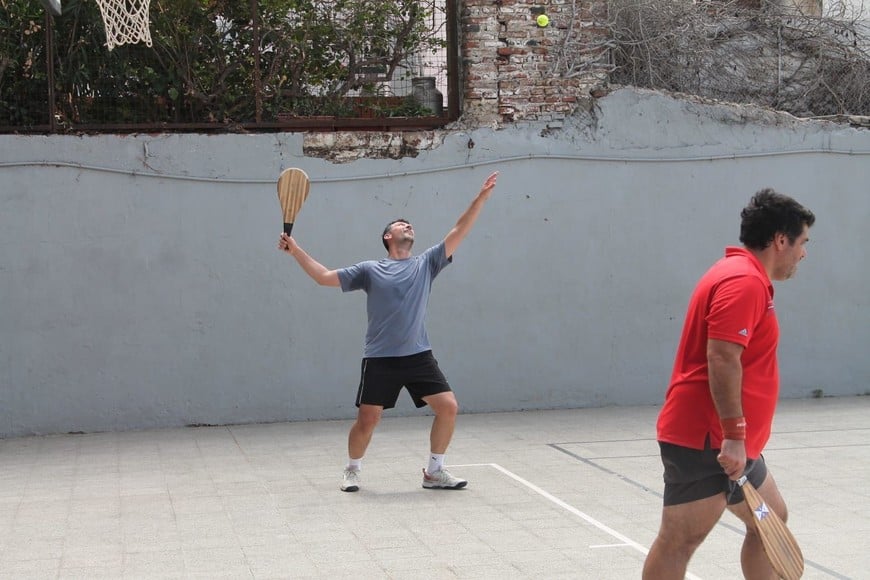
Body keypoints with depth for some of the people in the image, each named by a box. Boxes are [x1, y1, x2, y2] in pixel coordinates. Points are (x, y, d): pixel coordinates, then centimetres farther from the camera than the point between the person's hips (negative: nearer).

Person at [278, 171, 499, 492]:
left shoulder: (426, 264, 10)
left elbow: (458, 232, 3)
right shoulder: (370, 270, 7)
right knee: (367, 419, -1)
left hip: (419, 356, 2)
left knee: (448, 407, -8)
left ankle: (434, 472, 9)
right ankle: (352, 471, 25)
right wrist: (296, 250, -1)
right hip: (380, 359, -2)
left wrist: (481, 197, -4)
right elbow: (325, 277, 8)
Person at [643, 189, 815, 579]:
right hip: (705, 440, -11)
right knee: (680, 539, -7)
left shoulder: (747, 279, 18)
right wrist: (734, 435, -26)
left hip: (729, 442, 11)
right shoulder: (743, 282, -15)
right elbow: (722, 360, -25)